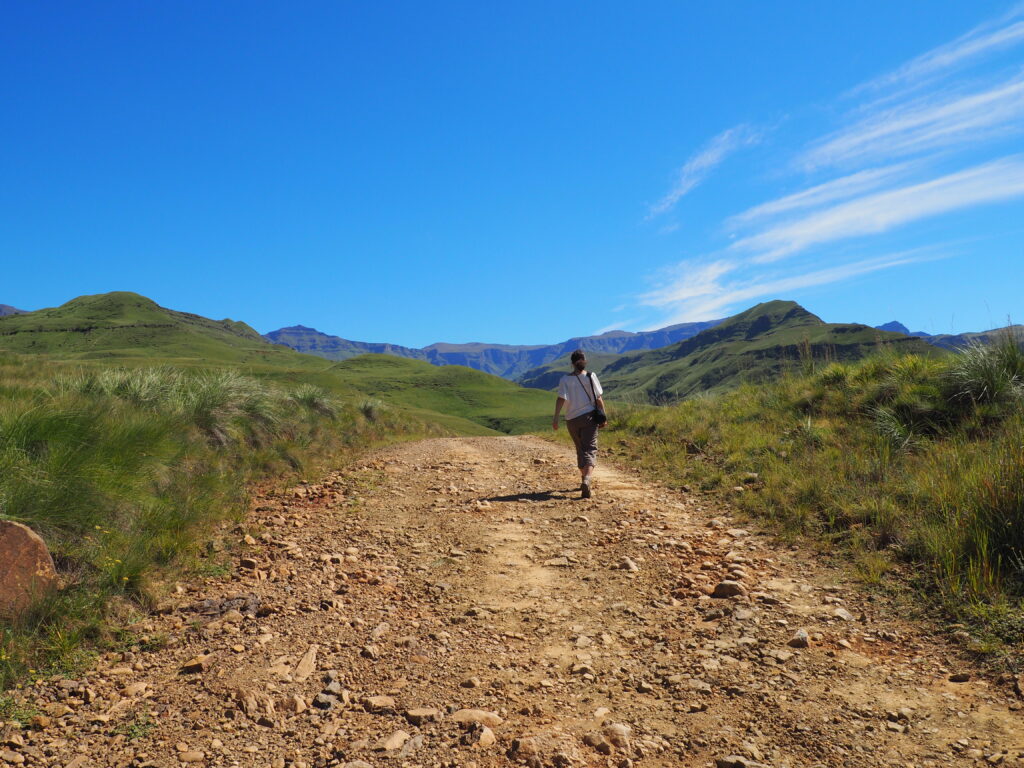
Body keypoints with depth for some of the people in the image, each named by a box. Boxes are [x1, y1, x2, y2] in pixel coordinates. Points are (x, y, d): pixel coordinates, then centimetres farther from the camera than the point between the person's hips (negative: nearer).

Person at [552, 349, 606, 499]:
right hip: (589, 417, -2)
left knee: (580, 450, 18)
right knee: (590, 449, -6)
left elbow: (561, 399, -13)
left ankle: (584, 480, 31)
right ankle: (586, 479, -29)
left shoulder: (565, 379, -3)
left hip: (572, 419, 2)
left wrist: (555, 419, -14)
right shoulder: (591, 377, -2)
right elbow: (599, 399, -3)